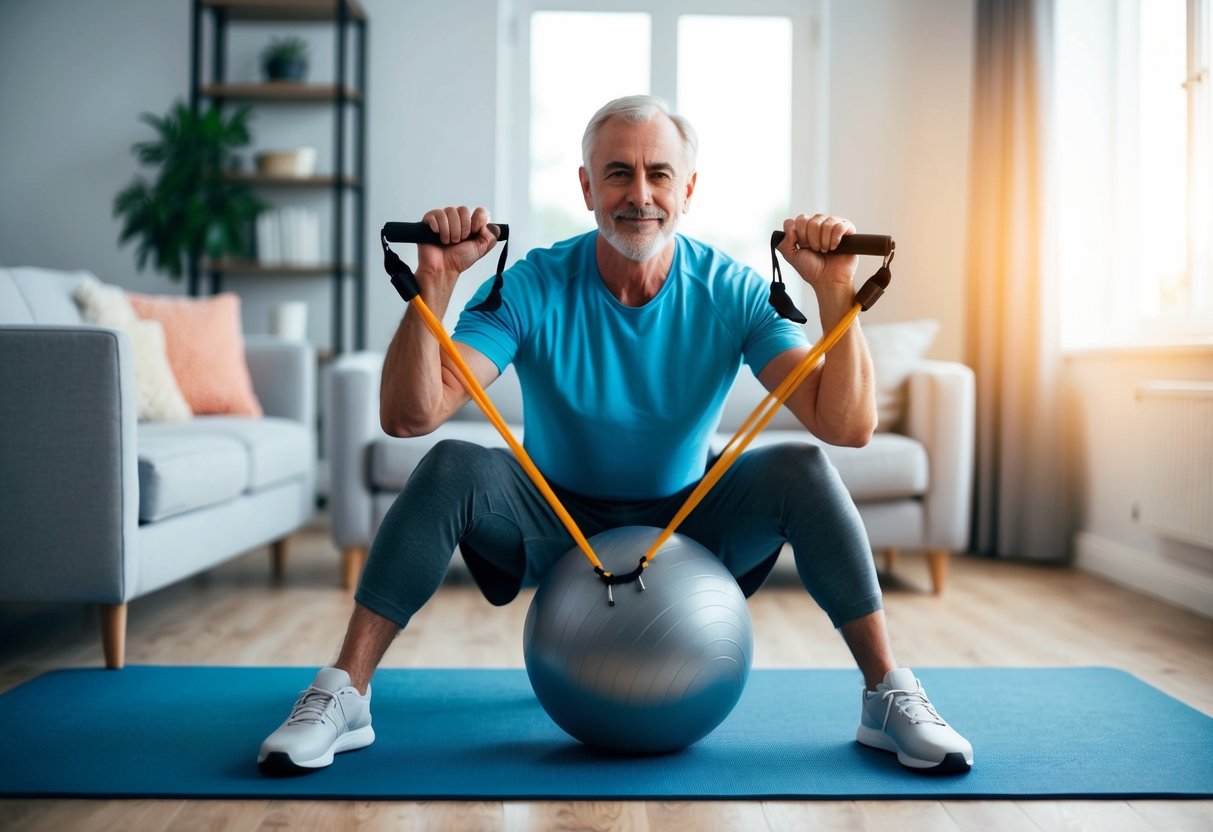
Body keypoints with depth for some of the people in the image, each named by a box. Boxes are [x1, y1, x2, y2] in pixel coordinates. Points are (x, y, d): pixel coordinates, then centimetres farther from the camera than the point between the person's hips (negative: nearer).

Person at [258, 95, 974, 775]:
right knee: (452, 469, -29)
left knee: (802, 470, -26)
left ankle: (890, 698, -11)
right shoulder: (532, 288, -19)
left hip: (692, 522, 1)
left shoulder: (732, 292, -16)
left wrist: (836, 291, -37)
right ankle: (342, 697, -18)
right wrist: (435, 282, -40)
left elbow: (849, 426, -25)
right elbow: (408, 416, -28)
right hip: (556, 521, 0)